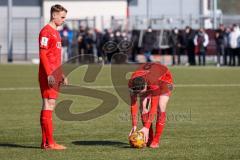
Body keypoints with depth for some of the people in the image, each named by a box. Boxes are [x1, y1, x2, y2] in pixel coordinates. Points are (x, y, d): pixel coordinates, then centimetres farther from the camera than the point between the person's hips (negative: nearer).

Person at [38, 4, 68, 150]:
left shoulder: (56, 33, 19)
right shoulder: (46, 31, -10)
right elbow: (42, 54, -16)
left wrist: (62, 75, 22)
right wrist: (49, 74, -21)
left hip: (55, 75, 10)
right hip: (48, 75, -10)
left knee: (50, 106, 9)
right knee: (49, 105, -10)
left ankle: (45, 142, 12)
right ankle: (49, 143, -11)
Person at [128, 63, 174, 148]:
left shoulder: (154, 83, -46)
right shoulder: (131, 83, -35)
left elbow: (154, 107, -43)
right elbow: (133, 105, -28)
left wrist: (146, 127, -45)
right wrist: (134, 126, -32)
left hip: (164, 78, -4)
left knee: (160, 108, -22)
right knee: (143, 107, -14)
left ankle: (156, 141, -19)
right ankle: (149, 139, -4)